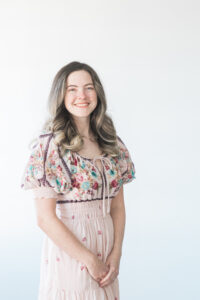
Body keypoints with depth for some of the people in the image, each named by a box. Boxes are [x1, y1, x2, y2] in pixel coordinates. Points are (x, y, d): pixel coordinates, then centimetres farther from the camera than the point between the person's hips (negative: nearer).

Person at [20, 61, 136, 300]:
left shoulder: (111, 142, 5)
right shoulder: (49, 145, -12)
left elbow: (117, 205, 8)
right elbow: (45, 218, -14)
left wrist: (116, 253, -5)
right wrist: (89, 259, -12)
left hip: (106, 248, 5)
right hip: (67, 250, -5)